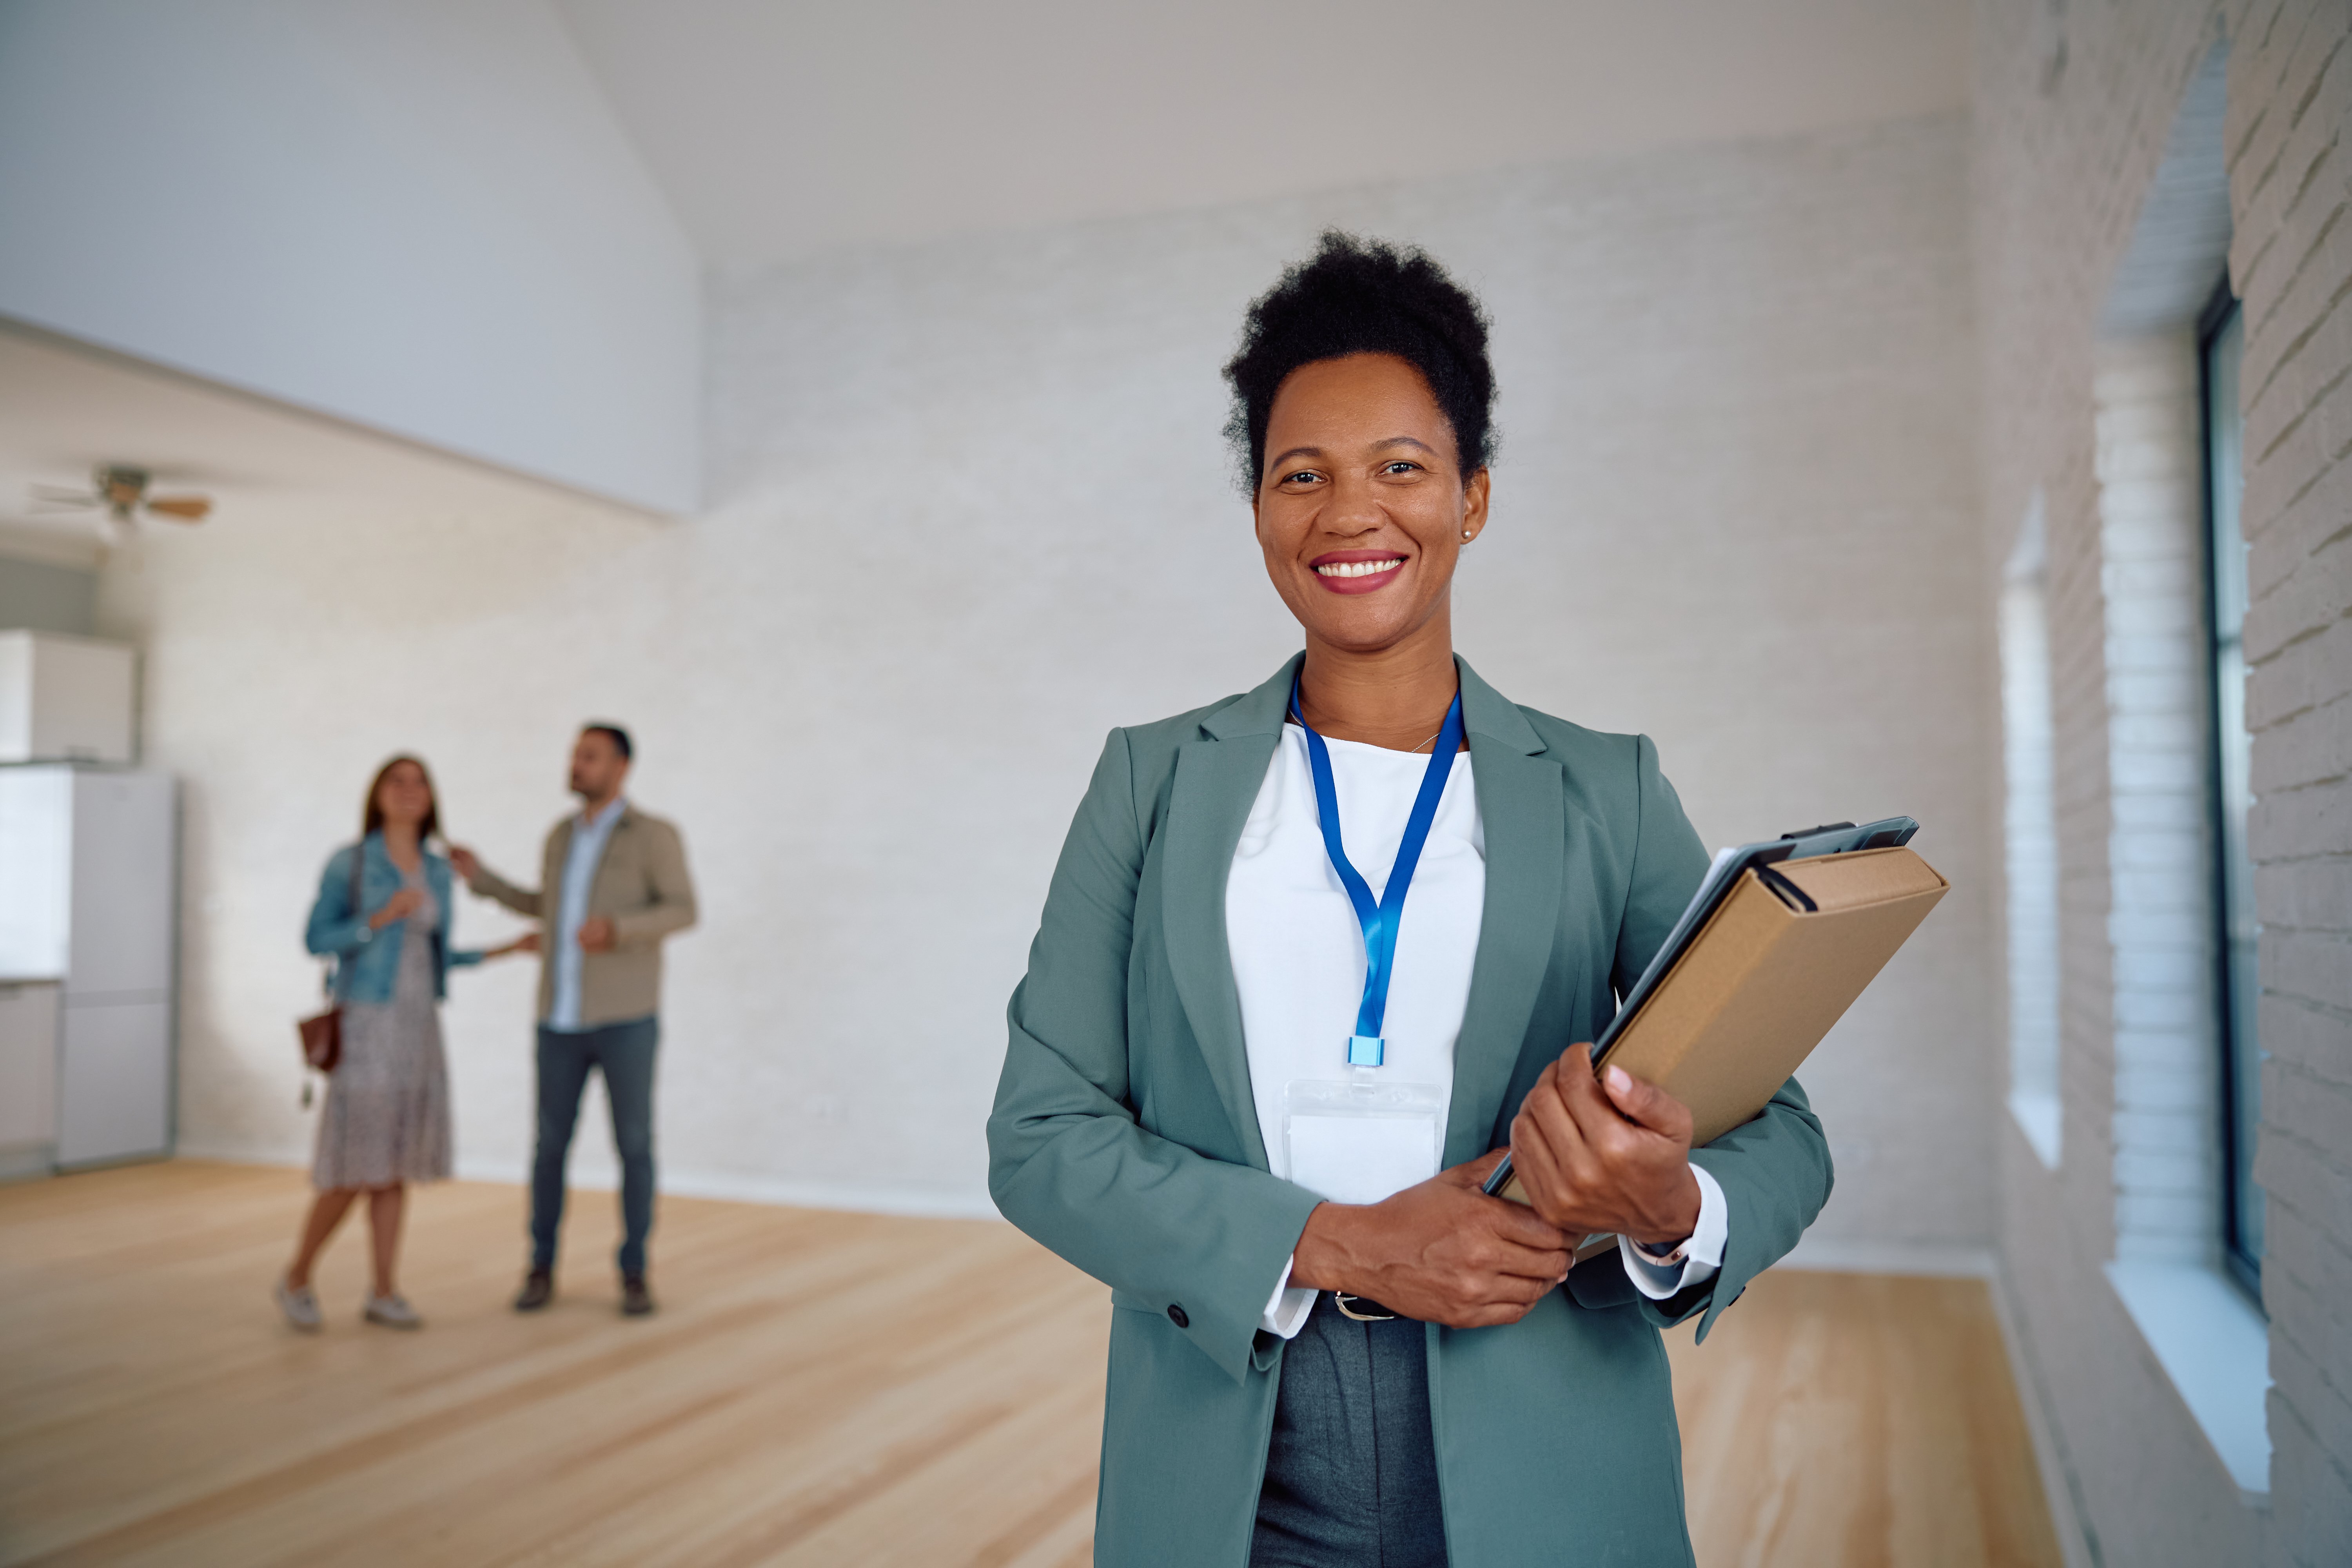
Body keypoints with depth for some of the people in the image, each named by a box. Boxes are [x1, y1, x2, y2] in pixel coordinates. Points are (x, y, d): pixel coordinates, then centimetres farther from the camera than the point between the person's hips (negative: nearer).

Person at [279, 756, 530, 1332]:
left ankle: (384, 1293, 13)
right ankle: (297, 1278, 15)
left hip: (419, 1025, 6)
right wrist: (381, 917, -22)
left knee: (396, 1165, 6)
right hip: (366, 1023, -6)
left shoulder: (436, 871, 10)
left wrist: (506, 950, 11)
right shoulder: (348, 861, -7)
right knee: (355, 1168, -6)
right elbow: (316, 941, -9)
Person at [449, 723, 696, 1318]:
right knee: (551, 1145, 5)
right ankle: (541, 1271, 20)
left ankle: (634, 1274, 12)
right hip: (563, 1018, 5)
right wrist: (482, 878, 18)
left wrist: (616, 929, -33)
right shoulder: (563, 834, 12)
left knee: (634, 1146, -1)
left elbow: (682, 912, -15)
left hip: (626, 1018, -5)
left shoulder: (656, 834, -6)